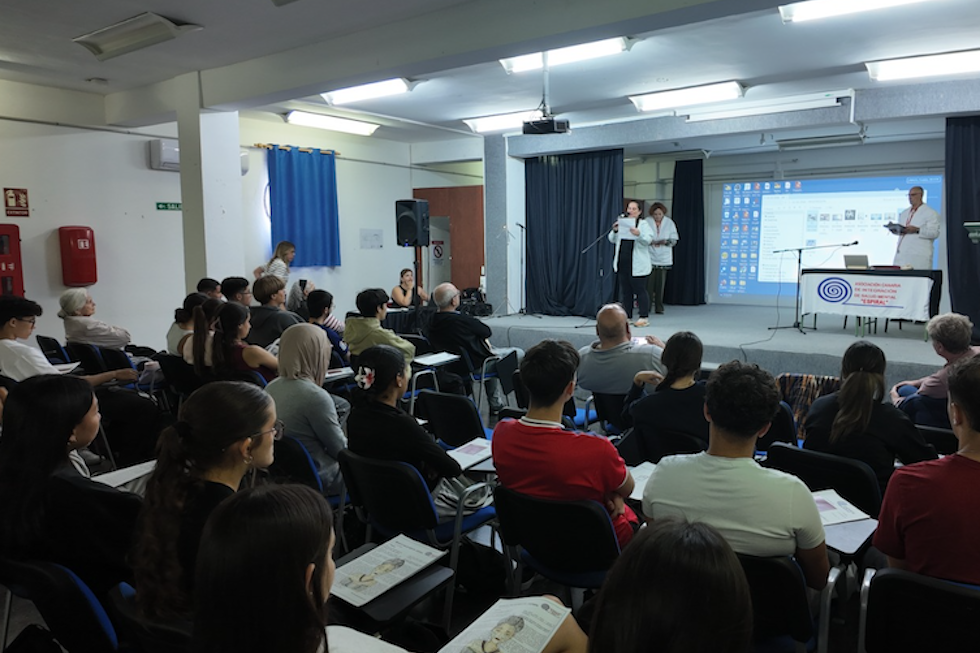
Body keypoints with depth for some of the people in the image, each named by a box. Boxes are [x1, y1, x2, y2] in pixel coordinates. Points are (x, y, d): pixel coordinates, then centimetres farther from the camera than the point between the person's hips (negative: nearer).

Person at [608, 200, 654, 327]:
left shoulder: (644, 224, 0)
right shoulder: (621, 223, 14)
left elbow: (648, 240, -12)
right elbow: (612, 240, 11)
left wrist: (639, 234, -31)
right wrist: (615, 231, -9)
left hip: (637, 265, -5)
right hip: (622, 264, 5)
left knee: (640, 290, -4)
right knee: (625, 291, 9)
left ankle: (644, 318, 1)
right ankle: (626, 316, 16)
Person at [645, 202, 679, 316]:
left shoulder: (669, 223, 3)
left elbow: (674, 240, 3)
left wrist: (665, 241, -17)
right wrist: (651, 242, -19)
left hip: (663, 259, 1)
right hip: (650, 258, -1)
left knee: (660, 284, 2)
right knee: (648, 284, -5)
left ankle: (659, 308, 10)